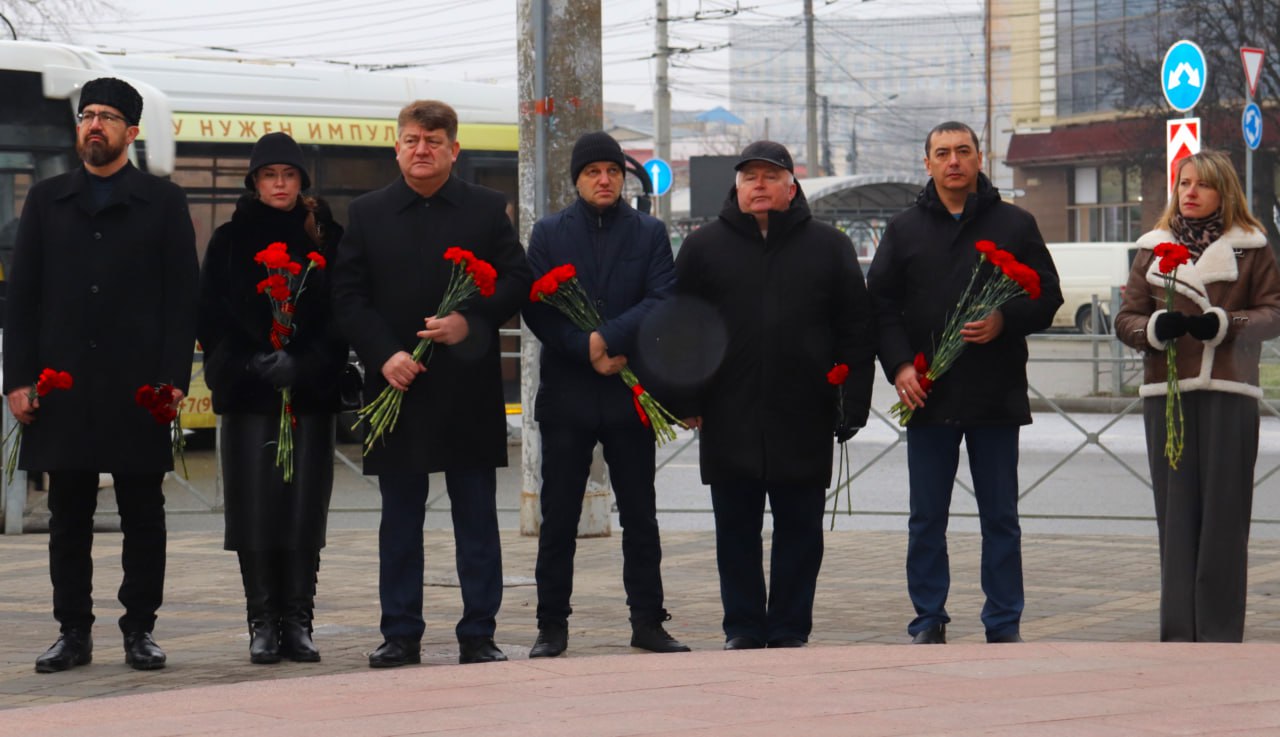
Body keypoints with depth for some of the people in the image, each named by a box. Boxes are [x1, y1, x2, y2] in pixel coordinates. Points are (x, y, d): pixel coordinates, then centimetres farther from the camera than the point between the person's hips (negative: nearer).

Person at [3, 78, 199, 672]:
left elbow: (182, 297, 2)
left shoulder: (163, 202, 6)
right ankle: (73, 632, 10)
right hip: (63, 386, 2)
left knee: (142, 513, 3)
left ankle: (140, 629, 10)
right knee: (69, 516, 4)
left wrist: (173, 379, -8)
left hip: (137, 386, -2)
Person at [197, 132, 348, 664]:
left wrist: (301, 365, -9)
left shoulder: (328, 239, 9)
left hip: (311, 394, 0)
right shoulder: (230, 240, 9)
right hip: (249, 394, 0)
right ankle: (263, 625, 0)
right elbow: (212, 317, 4)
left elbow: (343, 314, 4)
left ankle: (297, 623, 1)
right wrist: (255, 363, -9)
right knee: (256, 507, -4)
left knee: (304, 506, -3)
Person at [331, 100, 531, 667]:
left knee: (477, 516, 3)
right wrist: (385, 355, -11)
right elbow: (348, 296, 3)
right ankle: (400, 634, 11)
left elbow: (518, 281, 2)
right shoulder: (367, 214, 7)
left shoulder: (487, 210, 6)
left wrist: (471, 322, -15)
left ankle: (478, 635, 8)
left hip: (469, 387, -1)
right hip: (396, 385, 1)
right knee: (400, 518, 5)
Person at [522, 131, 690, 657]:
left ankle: (648, 621, 11)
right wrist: (587, 351, -14)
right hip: (566, 394, 0)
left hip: (630, 392, 0)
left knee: (640, 515, 5)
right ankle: (552, 625, 7)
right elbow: (536, 308, -2)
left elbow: (665, 300, -6)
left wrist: (610, 338, -18)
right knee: (558, 516, 2)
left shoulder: (650, 234, 7)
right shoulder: (549, 234, 7)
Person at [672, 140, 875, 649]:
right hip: (729, 421, 0)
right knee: (736, 532, 5)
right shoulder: (704, 246, 8)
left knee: (799, 531, 4)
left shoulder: (829, 248, 8)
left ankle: (790, 630, 12)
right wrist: (688, 402, 0)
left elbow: (857, 332, 7)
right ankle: (743, 630, 14)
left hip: (804, 421, 0)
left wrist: (853, 405, -1)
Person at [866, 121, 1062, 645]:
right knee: (926, 519, 4)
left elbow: (1047, 297, 5)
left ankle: (1004, 623, 10)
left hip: (996, 395, -1)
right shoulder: (904, 229, 9)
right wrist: (898, 365, -9)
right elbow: (880, 304, 6)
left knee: (1000, 518, 4)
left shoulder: (1014, 224, 7)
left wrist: (1004, 322, -14)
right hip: (927, 396, 1)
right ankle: (928, 620, 11)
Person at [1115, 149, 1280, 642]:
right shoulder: (1153, 249, 14)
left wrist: (1224, 324, -12)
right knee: (1175, 511, 0)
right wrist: (1156, 328, -10)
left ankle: (1220, 634, 0)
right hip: (1167, 393, 2)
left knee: (1223, 513, -4)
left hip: (1229, 393, -2)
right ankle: (1178, 633, 3)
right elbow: (1126, 319, 12)